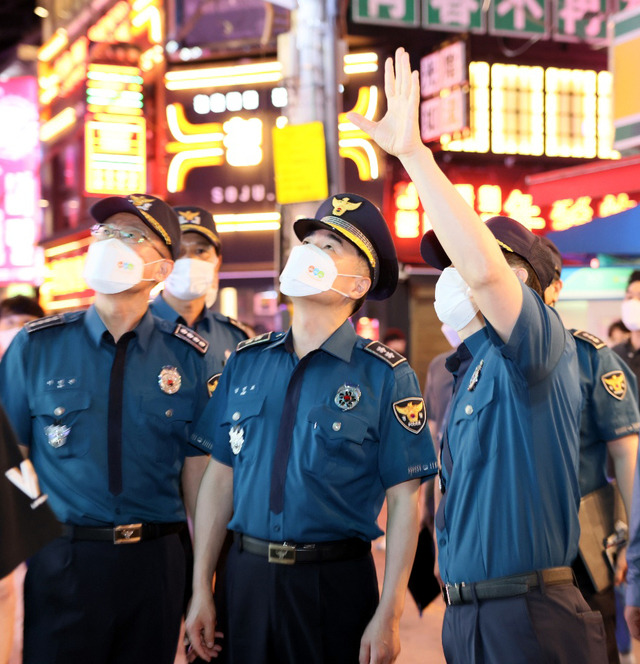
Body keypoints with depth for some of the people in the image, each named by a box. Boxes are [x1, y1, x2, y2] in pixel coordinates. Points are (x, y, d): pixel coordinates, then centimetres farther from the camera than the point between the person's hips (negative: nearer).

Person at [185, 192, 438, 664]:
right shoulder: (245, 362, 4)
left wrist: (388, 616, -12)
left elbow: (404, 500, -8)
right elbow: (220, 475, 7)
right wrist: (202, 590, 6)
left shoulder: (385, 376, -7)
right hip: (248, 574, 4)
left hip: (338, 584, -3)